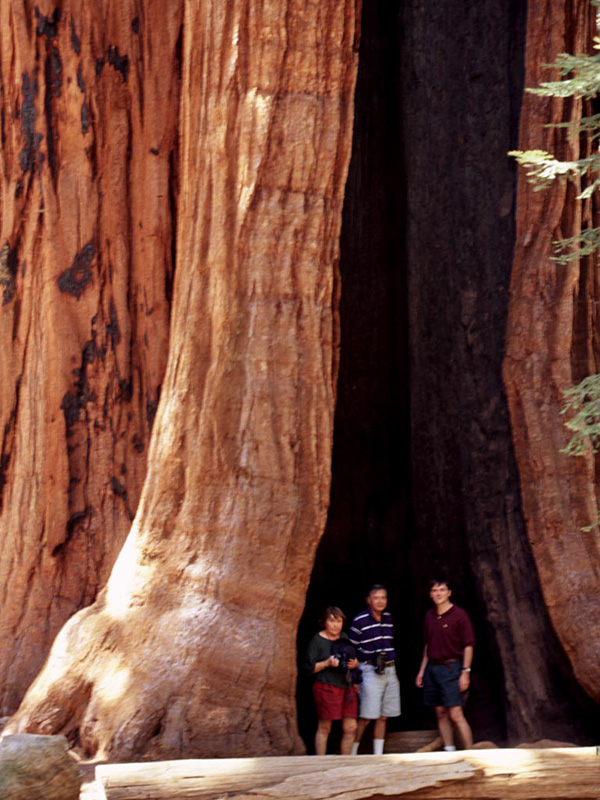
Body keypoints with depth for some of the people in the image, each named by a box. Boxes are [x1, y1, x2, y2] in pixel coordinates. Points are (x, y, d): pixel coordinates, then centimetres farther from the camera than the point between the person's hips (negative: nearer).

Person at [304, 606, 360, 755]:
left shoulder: (344, 638, 14)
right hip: (326, 688, -6)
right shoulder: (317, 640, -3)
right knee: (324, 727, -1)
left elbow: (354, 659, 26)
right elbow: (309, 668, -6)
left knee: (351, 728, 2)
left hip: (347, 687, 6)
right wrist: (327, 663, -19)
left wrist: (355, 663, 3)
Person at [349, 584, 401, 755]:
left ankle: (378, 755, 13)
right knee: (366, 718, -9)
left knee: (383, 717, 7)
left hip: (390, 670, 6)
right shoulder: (359, 621, -7)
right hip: (370, 671, -6)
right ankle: (352, 754, 0)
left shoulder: (389, 618, 11)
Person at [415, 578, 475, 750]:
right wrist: (422, 670, 16)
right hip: (432, 669, 6)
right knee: (441, 714, 8)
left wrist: (465, 672, -13)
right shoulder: (430, 615, 11)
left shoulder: (459, 615, -7)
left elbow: (468, 645, -7)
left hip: (451, 668, -6)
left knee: (456, 715, -11)